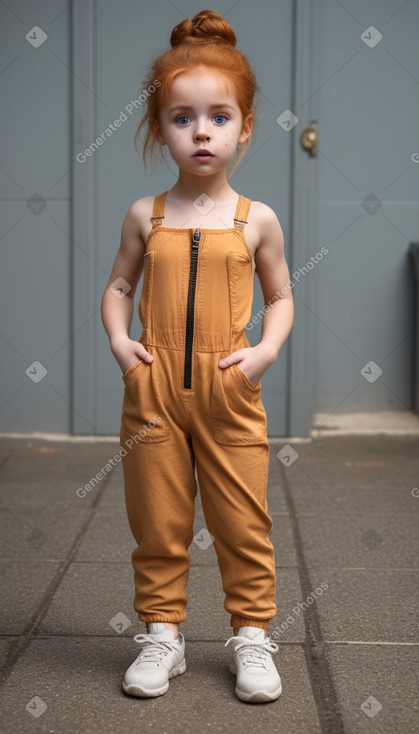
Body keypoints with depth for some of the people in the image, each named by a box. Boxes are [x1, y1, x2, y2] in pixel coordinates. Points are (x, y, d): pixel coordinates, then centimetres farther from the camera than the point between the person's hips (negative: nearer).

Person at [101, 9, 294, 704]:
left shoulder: (257, 219, 1)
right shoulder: (145, 215, 3)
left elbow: (281, 296, 9)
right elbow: (119, 287, 11)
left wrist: (267, 349, -8)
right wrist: (119, 341, -6)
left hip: (229, 392, -1)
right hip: (153, 391, 1)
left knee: (243, 524, 6)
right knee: (157, 522, 9)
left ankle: (252, 634, 23)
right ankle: (163, 634, 25)